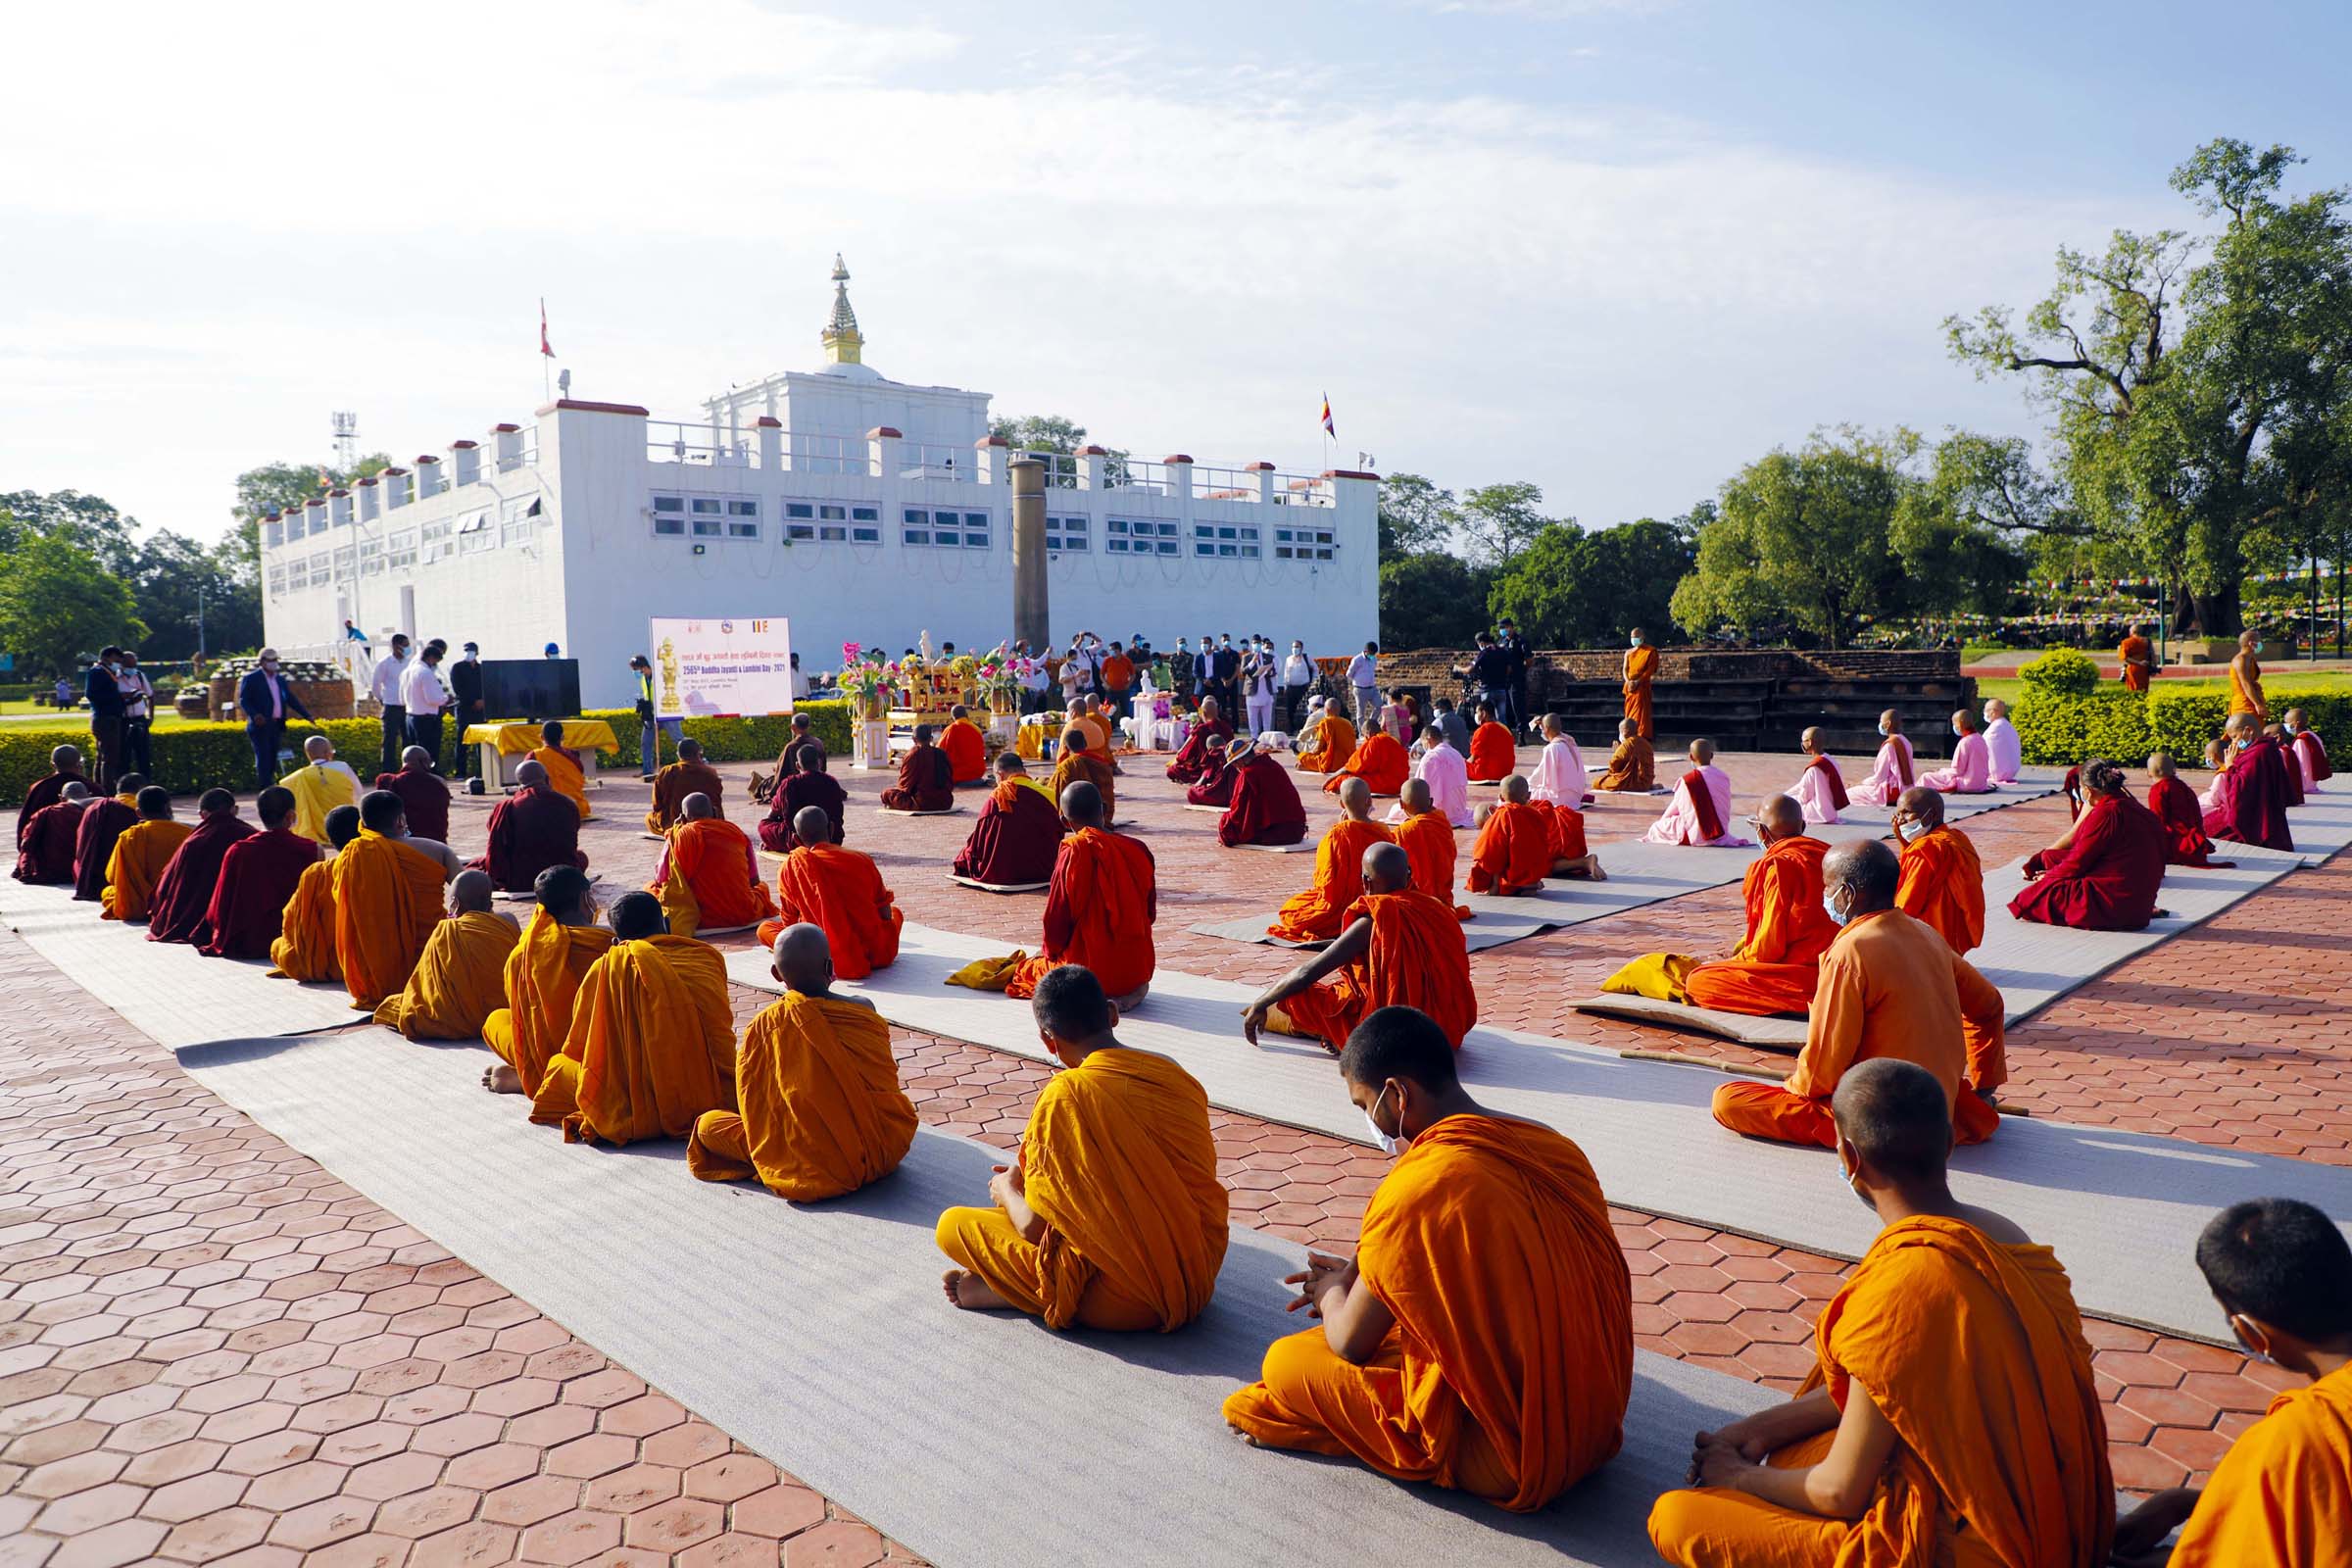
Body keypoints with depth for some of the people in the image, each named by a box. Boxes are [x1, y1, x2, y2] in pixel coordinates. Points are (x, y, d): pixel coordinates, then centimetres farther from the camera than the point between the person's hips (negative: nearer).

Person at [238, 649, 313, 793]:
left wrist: (307, 716, 13)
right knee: (263, 758, -9)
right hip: (260, 725, -6)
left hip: (276, 725, 6)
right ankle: (266, 791, -11)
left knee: (272, 758, 7)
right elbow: (243, 700, -8)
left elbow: (291, 699, 21)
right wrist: (254, 715, -26)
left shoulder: (280, 679, 18)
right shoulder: (251, 678, -2)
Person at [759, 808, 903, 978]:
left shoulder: (789, 869, -3)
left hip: (829, 958, -2)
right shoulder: (862, 860, -3)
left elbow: (789, 922, 7)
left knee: (764, 928, 17)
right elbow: (885, 913, 5)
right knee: (895, 912, 32)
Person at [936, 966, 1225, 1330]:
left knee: (953, 1225, 5)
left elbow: (1034, 1228, -12)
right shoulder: (1177, 1076, 3)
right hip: (1200, 1280, 6)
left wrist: (1006, 1190, 11)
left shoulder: (1066, 1096, -17)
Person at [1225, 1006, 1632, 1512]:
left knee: (1285, 1361, 2)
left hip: (1511, 1464, -8)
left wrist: (1332, 1293, 11)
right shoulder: (1556, 1148, -1)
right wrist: (1359, 1276, 17)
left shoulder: (1419, 1189, -24)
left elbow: (1350, 1343, -12)